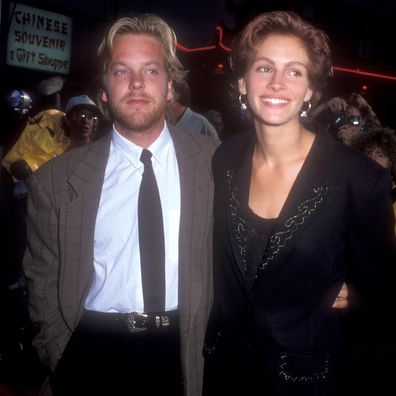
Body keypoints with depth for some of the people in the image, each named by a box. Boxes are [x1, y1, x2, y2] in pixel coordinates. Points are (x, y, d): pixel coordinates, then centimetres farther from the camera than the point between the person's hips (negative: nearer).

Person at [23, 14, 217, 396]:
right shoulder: (55, 181, -6)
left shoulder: (215, 162, -5)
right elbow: (43, 283, 3)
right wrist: (65, 362, -1)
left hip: (184, 354, 1)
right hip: (93, 359, 0)